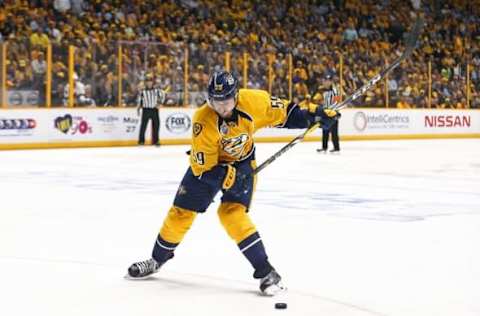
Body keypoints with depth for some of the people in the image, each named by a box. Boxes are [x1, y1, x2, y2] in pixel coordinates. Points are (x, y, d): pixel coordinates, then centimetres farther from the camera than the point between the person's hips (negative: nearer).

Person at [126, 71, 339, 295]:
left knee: (232, 212, -21)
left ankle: (265, 271, -18)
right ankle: (158, 259, 28)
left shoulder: (253, 101, -27)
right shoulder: (203, 122, -32)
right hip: (208, 163, 0)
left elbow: (282, 113, -8)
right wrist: (225, 176, -38)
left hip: (242, 163, 0)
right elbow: (202, 168, -25)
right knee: (181, 212, 3)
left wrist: (313, 116, -14)